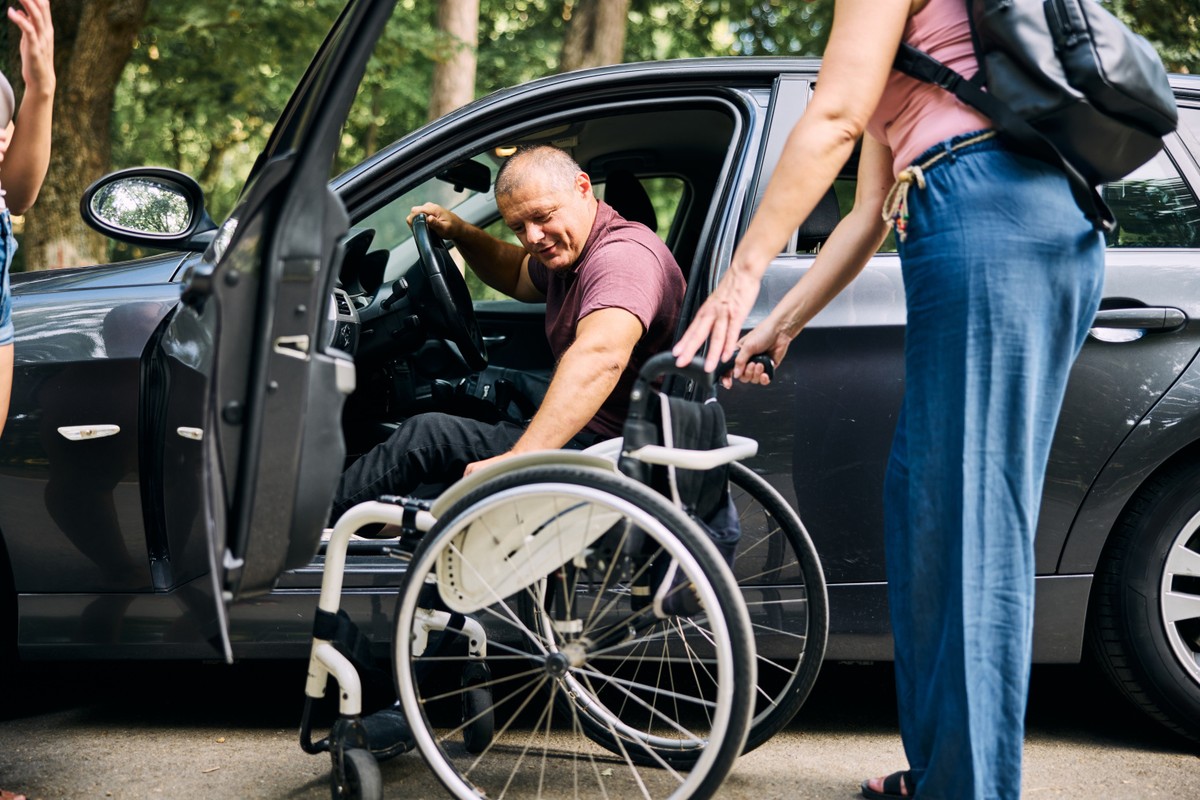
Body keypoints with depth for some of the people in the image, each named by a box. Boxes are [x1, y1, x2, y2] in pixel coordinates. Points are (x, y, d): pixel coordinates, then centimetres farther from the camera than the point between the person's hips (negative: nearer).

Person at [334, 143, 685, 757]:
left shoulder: (625, 254, -20)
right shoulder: (568, 253, 15)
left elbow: (600, 356, -39)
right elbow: (519, 278, 39)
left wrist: (517, 460, -48)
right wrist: (461, 236, 18)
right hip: (587, 443, 11)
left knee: (427, 441, -21)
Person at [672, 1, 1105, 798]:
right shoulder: (900, 70, 31)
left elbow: (833, 119, -10)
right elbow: (871, 214, 31)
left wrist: (742, 275, -10)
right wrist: (778, 326, 30)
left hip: (989, 220, -10)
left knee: (969, 526, -9)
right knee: (923, 502, 12)